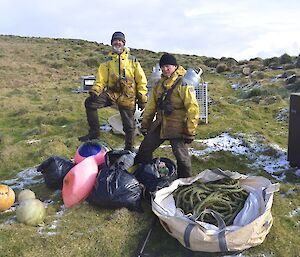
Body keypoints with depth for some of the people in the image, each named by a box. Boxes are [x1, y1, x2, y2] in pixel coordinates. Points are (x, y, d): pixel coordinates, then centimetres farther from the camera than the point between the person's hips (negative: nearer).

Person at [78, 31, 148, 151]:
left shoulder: (133, 61, 6)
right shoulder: (107, 62, 10)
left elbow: (141, 81, 5)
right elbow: (100, 79, 6)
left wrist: (142, 99, 0)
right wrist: (95, 91, -13)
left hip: (127, 96, -1)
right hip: (111, 92, 2)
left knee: (128, 125, 3)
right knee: (90, 103, -20)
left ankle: (129, 149, 22)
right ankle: (94, 133, -11)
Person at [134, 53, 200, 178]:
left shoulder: (183, 85, -12)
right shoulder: (159, 84, 10)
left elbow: (193, 109, -16)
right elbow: (151, 105, 16)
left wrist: (190, 132, -17)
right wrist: (145, 124, 15)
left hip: (177, 127, -7)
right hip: (159, 125, 7)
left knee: (181, 157, 1)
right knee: (144, 149, 12)